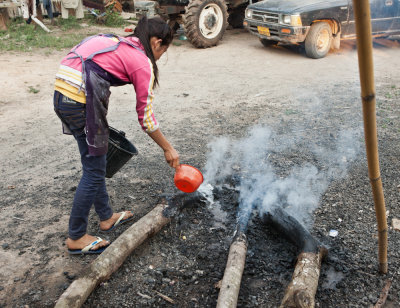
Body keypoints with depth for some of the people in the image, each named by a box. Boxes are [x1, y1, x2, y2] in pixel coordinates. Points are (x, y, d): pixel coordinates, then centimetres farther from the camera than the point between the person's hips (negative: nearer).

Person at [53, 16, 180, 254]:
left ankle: (106, 216, 37)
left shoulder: (118, 43, 21)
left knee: (95, 164, 20)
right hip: (81, 100, -9)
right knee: (94, 171, 4)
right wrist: (168, 149, 11)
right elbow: (146, 117, -1)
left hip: (62, 92, 9)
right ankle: (76, 238, 18)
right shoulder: (143, 63, -3)